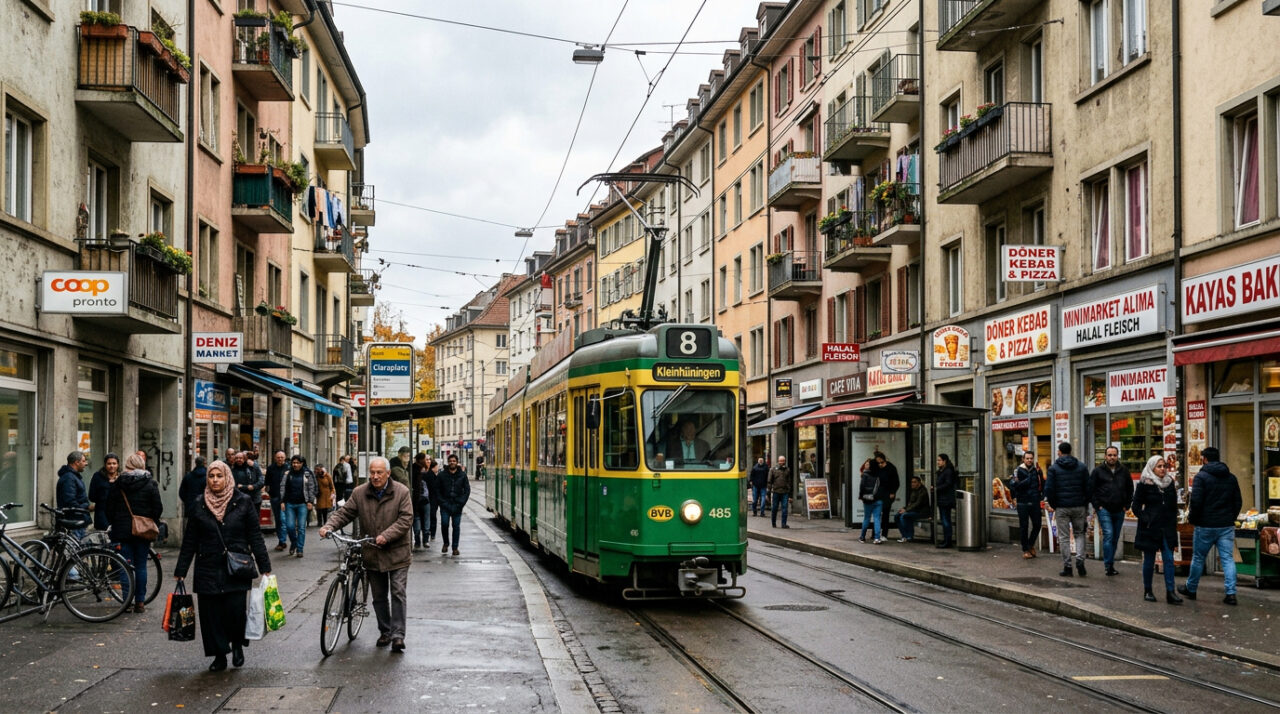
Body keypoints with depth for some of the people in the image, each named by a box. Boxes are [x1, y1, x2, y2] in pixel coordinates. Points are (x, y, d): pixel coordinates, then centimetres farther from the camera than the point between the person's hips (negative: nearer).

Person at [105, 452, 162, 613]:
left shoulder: (117, 483, -1)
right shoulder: (150, 483, -2)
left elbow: (109, 507, 2)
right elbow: (158, 507, -5)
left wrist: (113, 524, 14)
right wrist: (152, 523, 8)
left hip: (122, 530, 0)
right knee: (141, 566, 6)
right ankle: (140, 602, 5)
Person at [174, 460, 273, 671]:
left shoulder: (243, 502, 1)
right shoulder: (199, 504, 5)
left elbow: (255, 536, 3)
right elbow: (189, 541, 10)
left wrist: (264, 567, 1)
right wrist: (180, 571, 8)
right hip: (207, 569, 2)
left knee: (235, 610, -10)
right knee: (210, 613, 1)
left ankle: (237, 645, 19)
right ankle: (219, 656, 15)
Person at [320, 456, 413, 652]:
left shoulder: (401, 492, -7)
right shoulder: (359, 493, 1)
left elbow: (406, 519, -12)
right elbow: (344, 513, 2)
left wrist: (386, 536, -23)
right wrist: (329, 526, -17)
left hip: (397, 553, -3)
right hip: (372, 554, 3)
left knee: (398, 593, -6)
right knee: (379, 596, 12)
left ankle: (398, 634, -5)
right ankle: (385, 631, 25)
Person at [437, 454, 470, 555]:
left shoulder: (462, 475, 4)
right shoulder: (442, 475, 3)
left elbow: (467, 490, 5)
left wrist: (461, 503, -5)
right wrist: (442, 502, -5)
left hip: (457, 505, 0)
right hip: (445, 505, 0)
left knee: (456, 526, 1)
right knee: (444, 524, -9)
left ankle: (455, 547, 9)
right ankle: (445, 543, 14)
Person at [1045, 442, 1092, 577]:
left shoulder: (1054, 468, -3)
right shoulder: (1081, 467, 5)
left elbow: (1049, 489, -8)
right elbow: (1088, 488, 4)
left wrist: (1052, 505, 4)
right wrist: (1086, 505, 13)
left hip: (1061, 507, -2)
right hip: (1079, 506, 2)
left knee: (1064, 537, 4)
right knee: (1080, 534, 16)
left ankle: (1067, 567, 4)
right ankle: (1080, 560, -4)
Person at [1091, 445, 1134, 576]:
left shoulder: (1124, 470, 8)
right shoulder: (1098, 470, -1)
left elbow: (1130, 489, 17)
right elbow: (1091, 489, 1)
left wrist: (1126, 505, 8)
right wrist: (1097, 505, -5)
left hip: (1119, 511, 4)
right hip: (1104, 509, -4)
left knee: (1115, 539, 8)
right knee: (1108, 535, -15)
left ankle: (1110, 564, 19)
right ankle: (1108, 565, -13)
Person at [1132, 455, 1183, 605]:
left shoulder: (1171, 483, 9)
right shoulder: (1144, 485, -5)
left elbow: (1174, 506, 18)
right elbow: (1136, 506, -2)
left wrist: (1173, 522, 8)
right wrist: (1145, 520, -12)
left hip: (1167, 529, 4)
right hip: (1150, 529, -4)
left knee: (1169, 559, -3)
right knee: (1149, 561, 4)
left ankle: (1170, 592, -4)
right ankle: (1147, 591, 16)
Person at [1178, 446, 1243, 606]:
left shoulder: (1201, 477, -10)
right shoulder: (1231, 477, 8)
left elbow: (1196, 501, -16)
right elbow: (1238, 502, 12)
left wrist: (1193, 519, -2)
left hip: (1206, 526, -4)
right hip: (1227, 526, 4)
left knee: (1198, 558, 10)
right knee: (1228, 559, 3)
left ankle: (1190, 589, 23)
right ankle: (1231, 593, -6)